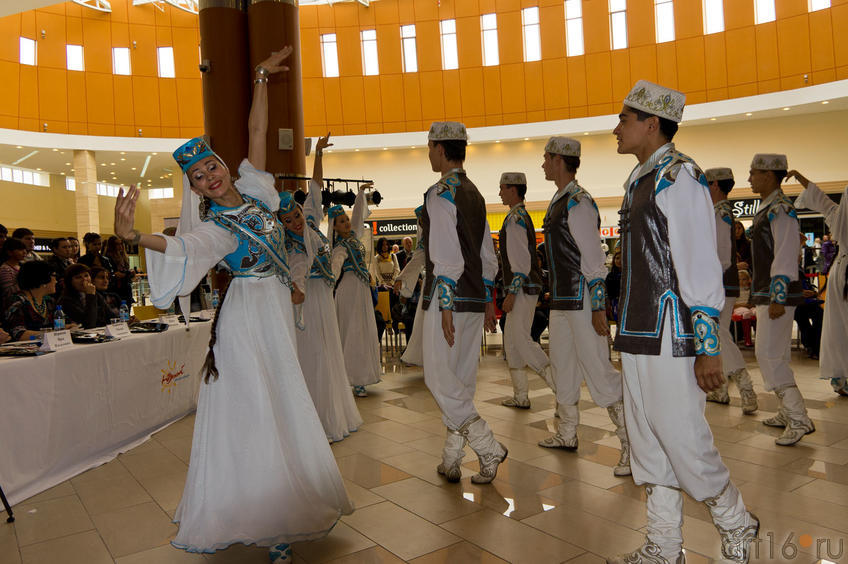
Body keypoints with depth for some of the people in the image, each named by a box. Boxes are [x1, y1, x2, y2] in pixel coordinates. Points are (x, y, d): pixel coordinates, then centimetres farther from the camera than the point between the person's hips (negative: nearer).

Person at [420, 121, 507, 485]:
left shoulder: (440, 194, -11)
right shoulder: (474, 193, 16)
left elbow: (447, 256, -19)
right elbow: (487, 254, 18)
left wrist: (445, 306, -19)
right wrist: (488, 300, 21)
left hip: (448, 297, -9)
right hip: (475, 298, 9)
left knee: (439, 379, -1)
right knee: (462, 379, 11)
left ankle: (488, 448, -3)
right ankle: (451, 461, 20)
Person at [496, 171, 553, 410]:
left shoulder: (515, 218, -13)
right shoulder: (523, 216, 18)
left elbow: (521, 260, -20)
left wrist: (511, 293, -21)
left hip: (523, 289, -10)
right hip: (528, 286, 10)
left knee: (522, 340, -8)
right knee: (511, 340, 12)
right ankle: (520, 396, 18)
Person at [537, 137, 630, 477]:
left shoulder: (578, 203, -15)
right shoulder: (558, 202, 14)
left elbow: (594, 258, -19)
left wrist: (598, 308, -21)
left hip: (581, 301, -10)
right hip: (561, 300, 10)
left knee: (598, 371, -8)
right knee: (563, 368, 18)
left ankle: (632, 445, 2)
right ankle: (567, 435, 33)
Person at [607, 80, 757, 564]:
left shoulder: (680, 177, -11)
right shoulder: (639, 180, 16)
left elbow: (702, 269, -16)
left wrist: (708, 347, -17)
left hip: (671, 334, -9)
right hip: (638, 333, 9)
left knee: (682, 439, -1)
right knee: (648, 440, 13)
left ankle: (736, 524, 27)